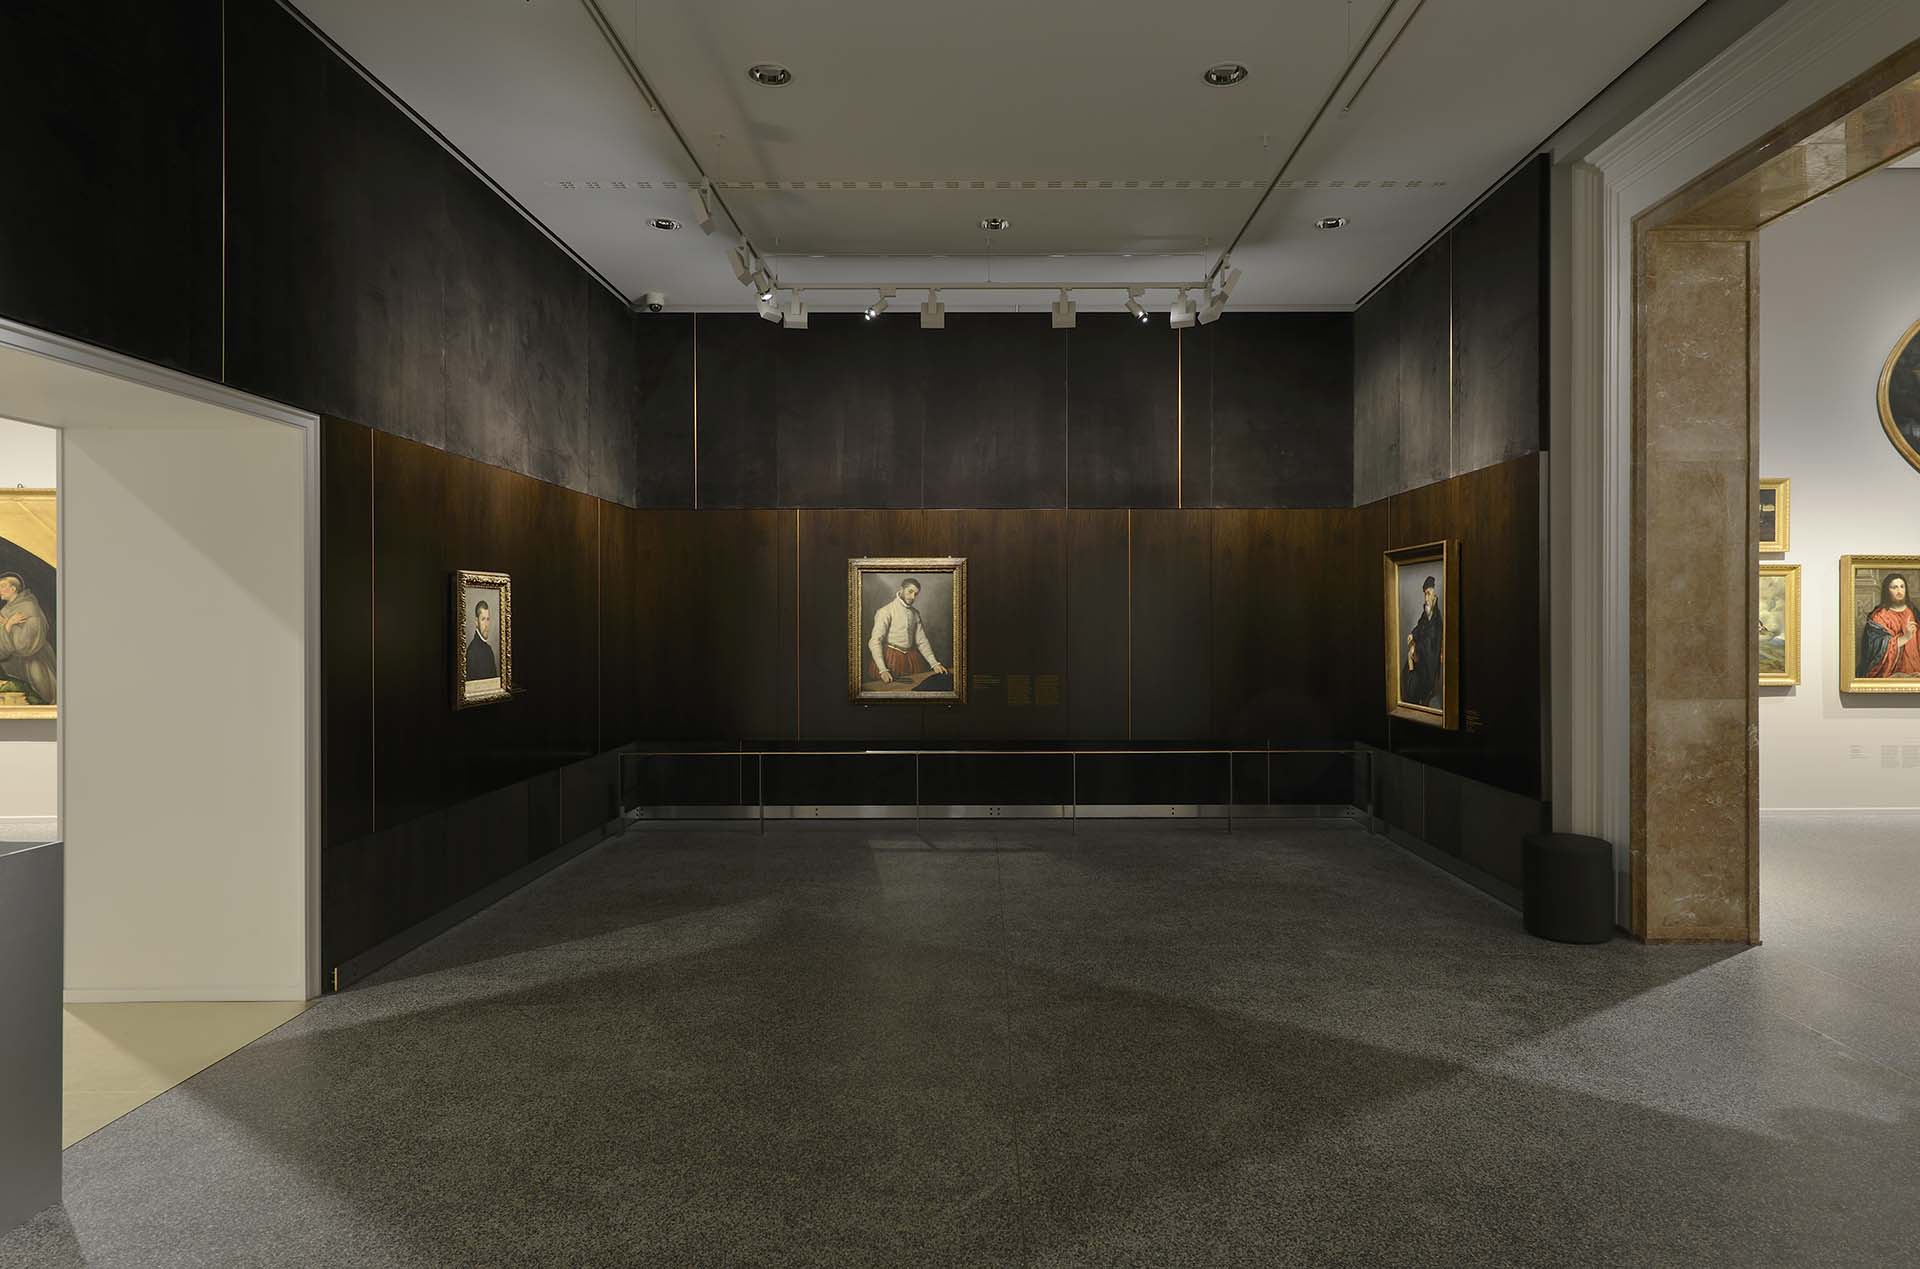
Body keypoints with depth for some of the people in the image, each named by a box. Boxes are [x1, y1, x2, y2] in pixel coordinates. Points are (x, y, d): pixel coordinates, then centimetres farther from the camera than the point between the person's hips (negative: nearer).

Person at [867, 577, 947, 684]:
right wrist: (882, 670, -27)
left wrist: (934, 663, 0)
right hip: (891, 659, -5)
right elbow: (874, 642, -17)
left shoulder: (915, 613, 9)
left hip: (911, 658, 6)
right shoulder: (886, 611, -11)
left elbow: (922, 641, 12)